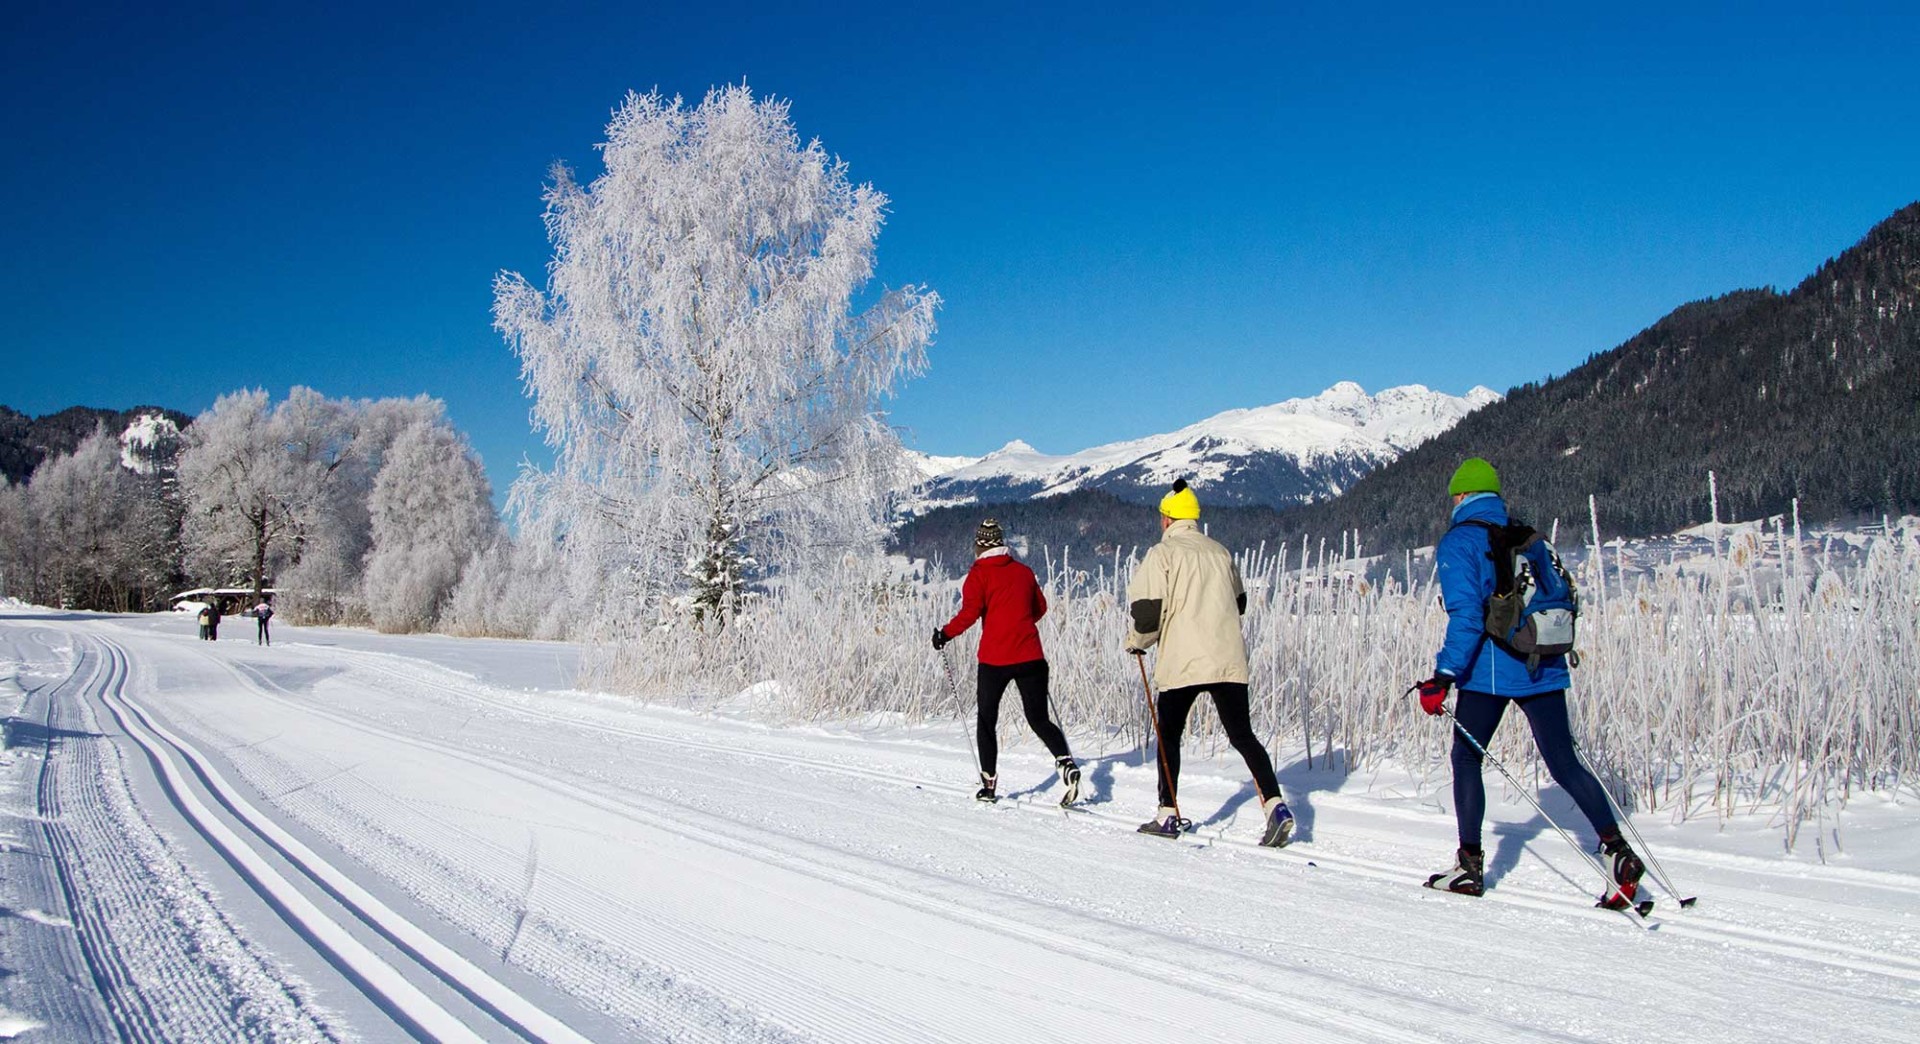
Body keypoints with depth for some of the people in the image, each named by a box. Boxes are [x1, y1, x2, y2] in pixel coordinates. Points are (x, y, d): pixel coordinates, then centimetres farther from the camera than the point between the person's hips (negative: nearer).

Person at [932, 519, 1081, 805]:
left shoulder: (979, 574, -3)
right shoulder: (1023, 570, 11)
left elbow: (970, 612, -14)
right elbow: (1040, 608, 19)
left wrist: (945, 634, -2)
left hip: (994, 658, -3)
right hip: (1030, 656, 3)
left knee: (987, 719, 13)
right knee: (1039, 719, 8)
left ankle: (989, 783, 14)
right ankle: (1066, 763, -16)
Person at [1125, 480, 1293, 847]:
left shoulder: (1162, 553, -4)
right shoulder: (1220, 552, 14)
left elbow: (1147, 610, -10)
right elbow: (1239, 603, 26)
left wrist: (1136, 641, 8)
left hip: (1182, 662, -4)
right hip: (1229, 661, 4)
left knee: (1168, 735, 12)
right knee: (1242, 735, 5)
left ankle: (1168, 814, 15)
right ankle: (1275, 805, -11)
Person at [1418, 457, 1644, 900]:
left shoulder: (1458, 543, -6)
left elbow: (1466, 616, -17)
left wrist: (1443, 676, -18)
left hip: (1488, 672, -5)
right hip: (1545, 668, 5)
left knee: (1466, 760, 9)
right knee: (1565, 764, 9)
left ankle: (1470, 866, 10)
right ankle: (1617, 849, -1)